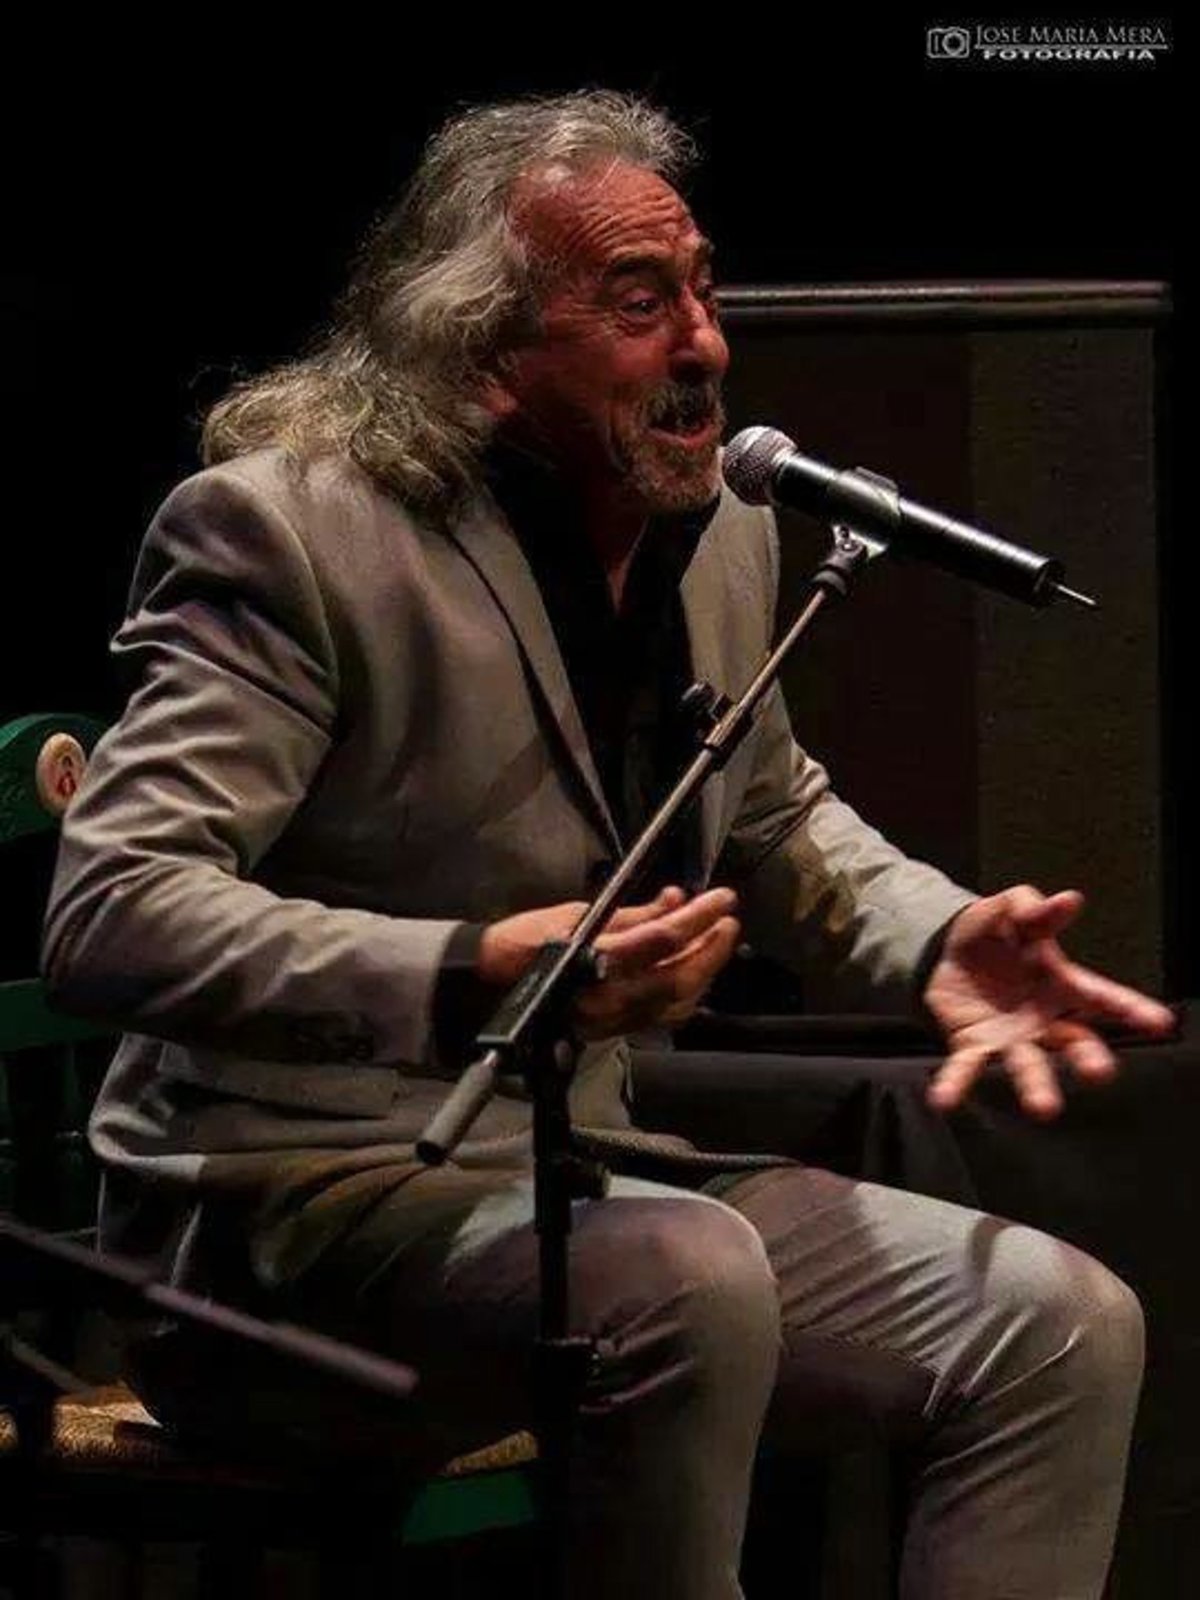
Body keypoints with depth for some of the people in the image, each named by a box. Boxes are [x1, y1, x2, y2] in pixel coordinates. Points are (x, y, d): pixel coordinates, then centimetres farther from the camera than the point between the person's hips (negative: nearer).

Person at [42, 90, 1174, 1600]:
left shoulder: (722, 536, 8)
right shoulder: (286, 530, -14)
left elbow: (774, 816, 27)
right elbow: (105, 913, -23)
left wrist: (940, 942, 5)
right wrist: (470, 979, -35)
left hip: (572, 1167, 8)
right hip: (288, 1202, -8)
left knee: (1061, 1326, -4)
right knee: (687, 1278, -35)